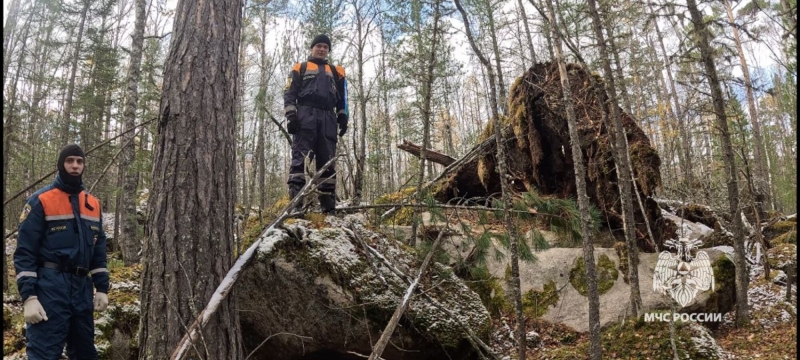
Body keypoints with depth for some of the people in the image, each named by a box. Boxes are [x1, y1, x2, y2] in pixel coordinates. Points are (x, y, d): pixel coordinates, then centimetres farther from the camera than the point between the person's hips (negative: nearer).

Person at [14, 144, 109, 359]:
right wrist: (28, 296, -15)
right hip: (50, 286, -6)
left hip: (82, 287, 6)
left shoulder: (93, 204, 12)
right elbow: (24, 251, -8)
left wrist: (102, 288, 10)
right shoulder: (41, 200, -5)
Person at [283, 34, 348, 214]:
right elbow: (290, 93, 8)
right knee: (300, 158, -14)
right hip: (305, 116, -3)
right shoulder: (300, 68, 19)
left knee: (327, 161, -1)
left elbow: (342, 97, 21)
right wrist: (291, 114, -7)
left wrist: (343, 117, 6)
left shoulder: (336, 72, 26)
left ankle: (329, 206, -1)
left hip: (328, 119, 3)